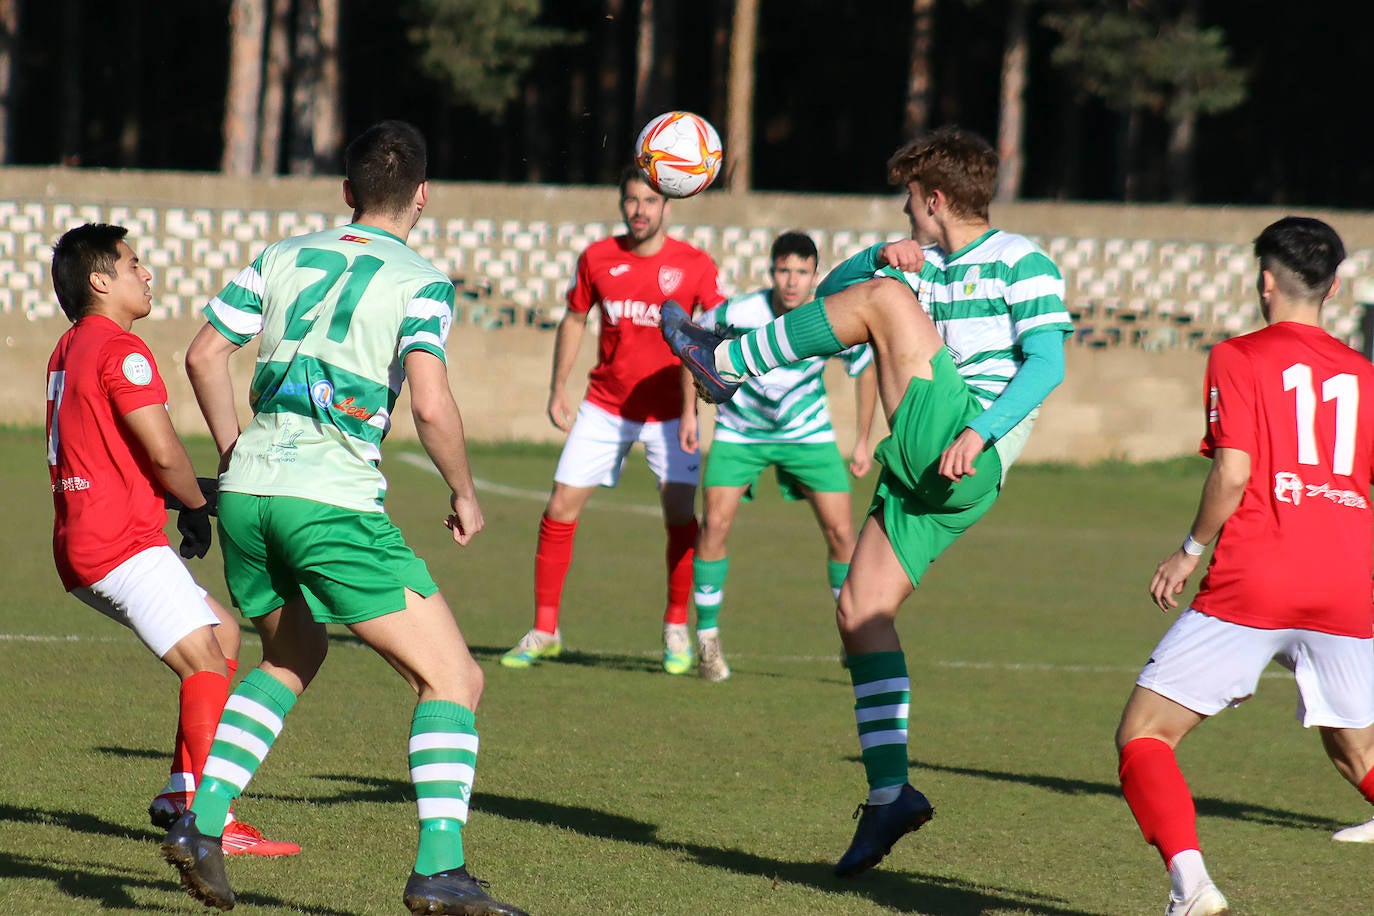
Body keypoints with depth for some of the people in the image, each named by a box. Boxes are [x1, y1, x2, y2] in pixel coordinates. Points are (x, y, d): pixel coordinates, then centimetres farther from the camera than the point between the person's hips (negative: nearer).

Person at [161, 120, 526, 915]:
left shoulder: (285, 258, 14)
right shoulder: (422, 283, -2)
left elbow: (205, 354, 12)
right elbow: (431, 404, -14)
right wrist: (465, 495, 2)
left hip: (247, 492, 6)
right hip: (335, 503, -6)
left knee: (295, 654, 30)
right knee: (453, 678, 1)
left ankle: (201, 822, 16)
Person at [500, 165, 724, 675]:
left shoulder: (694, 266, -9)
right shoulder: (597, 259, -3)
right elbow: (575, 319, 12)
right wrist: (558, 389, 8)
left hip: (667, 410, -2)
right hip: (605, 407, 2)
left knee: (680, 514, -13)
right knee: (560, 509, -4)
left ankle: (676, 631, 6)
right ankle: (544, 631, 8)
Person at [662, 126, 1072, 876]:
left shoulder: (1021, 263, -1)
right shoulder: (924, 264, 23)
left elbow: (1047, 363, -11)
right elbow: (830, 292, 26)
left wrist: (980, 431, -24)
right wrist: (880, 258, 5)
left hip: (967, 459, -9)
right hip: (917, 464, 9)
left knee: (887, 299, -17)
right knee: (860, 608, 0)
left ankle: (724, 361, -8)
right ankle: (888, 793, 1)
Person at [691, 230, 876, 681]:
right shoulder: (736, 314, -24)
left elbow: (865, 369, 1)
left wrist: (863, 440, 4)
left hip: (807, 432, 1)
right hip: (739, 431, -1)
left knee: (841, 532, -7)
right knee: (714, 524, -14)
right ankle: (707, 636, 2)